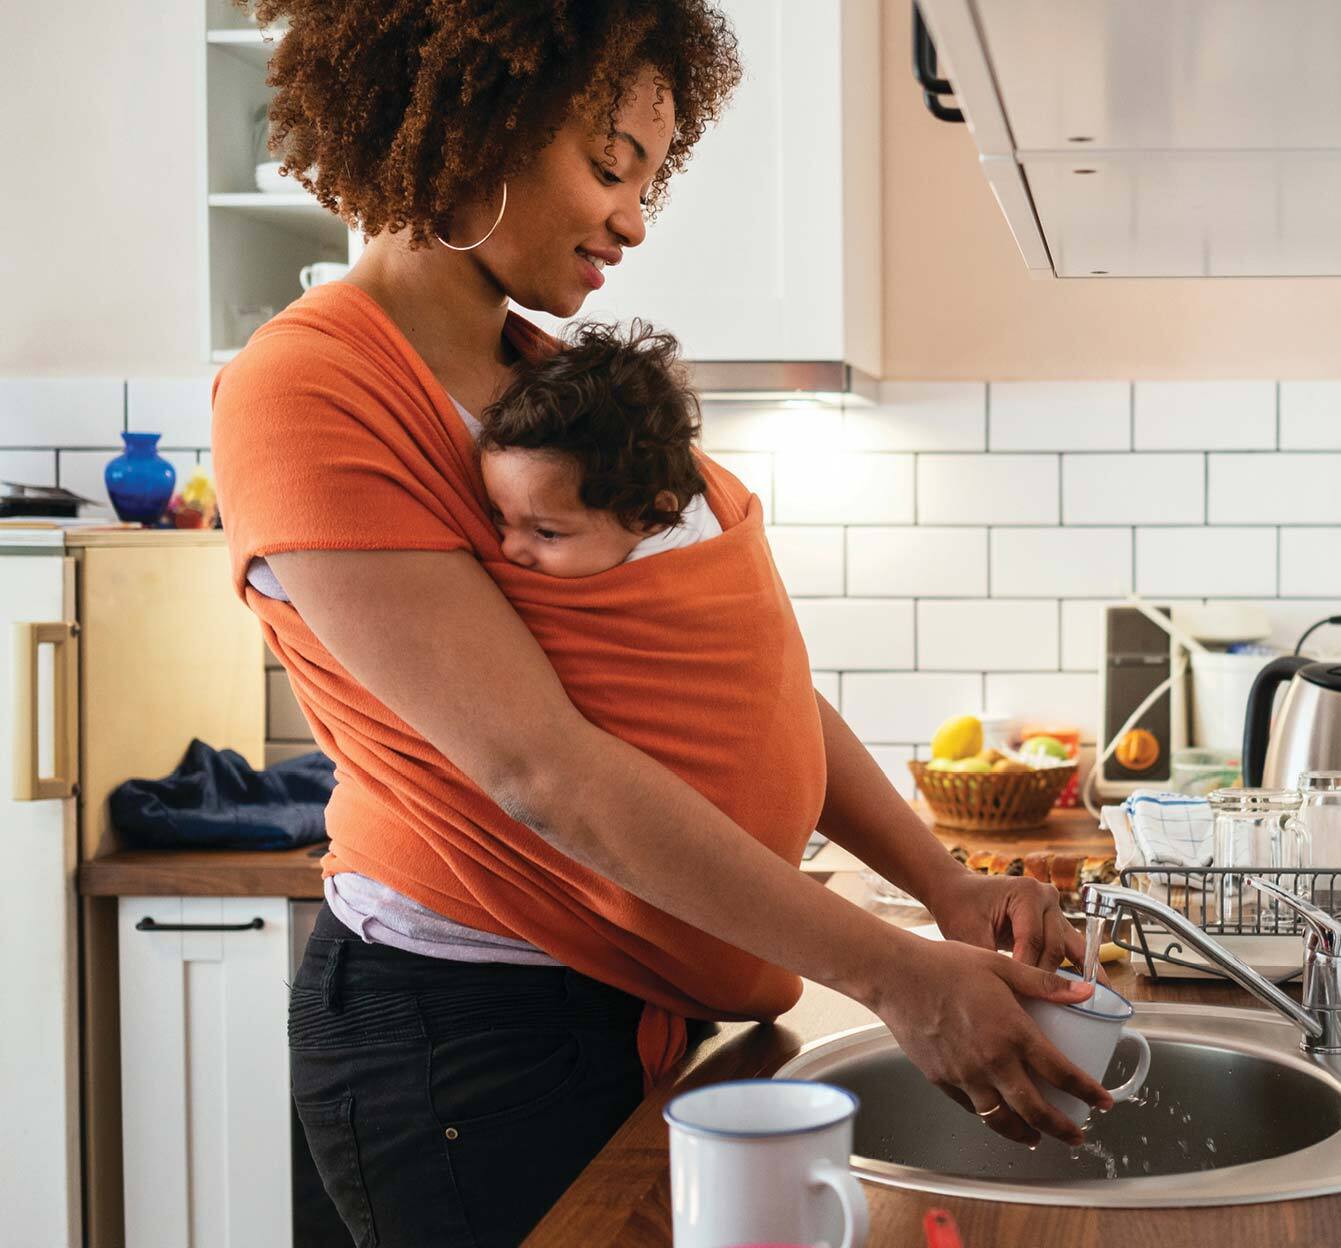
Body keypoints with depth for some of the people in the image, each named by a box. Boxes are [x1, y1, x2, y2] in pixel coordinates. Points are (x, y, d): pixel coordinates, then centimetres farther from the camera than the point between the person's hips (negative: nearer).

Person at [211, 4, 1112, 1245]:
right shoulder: (308, 394, -15)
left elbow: (749, 678, 8)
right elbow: (541, 769, -22)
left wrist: (947, 887, -4)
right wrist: (893, 974, -23)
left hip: (661, 1007, 7)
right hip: (480, 1038, -7)